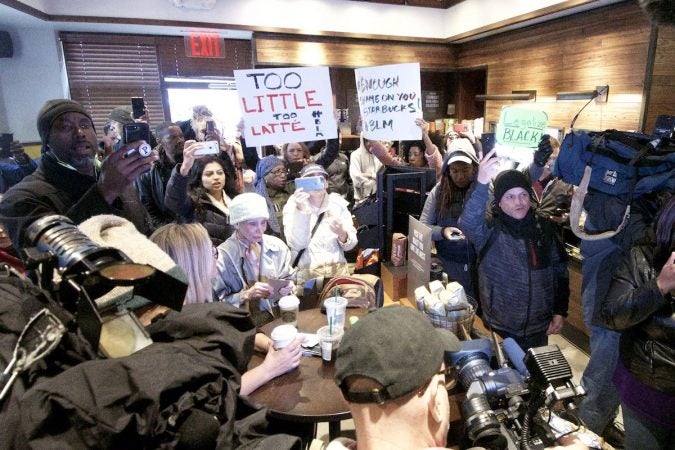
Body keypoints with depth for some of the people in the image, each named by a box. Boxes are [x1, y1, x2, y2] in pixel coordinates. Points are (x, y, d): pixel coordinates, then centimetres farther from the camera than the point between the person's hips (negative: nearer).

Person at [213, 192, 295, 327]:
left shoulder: (277, 246, 3)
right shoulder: (222, 256, -8)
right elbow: (217, 303, -5)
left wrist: (288, 287, -6)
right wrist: (246, 295, -18)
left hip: (280, 316, 3)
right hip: (245, 323, -2)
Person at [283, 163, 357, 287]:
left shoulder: (338, 203, 5)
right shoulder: (293, 205, -1)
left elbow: (350, 245, 2)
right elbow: (296, 244, -14)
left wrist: (342, 234, -17)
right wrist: (300, 211, -22)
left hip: (338, 269, 2)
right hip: (306, 272, -2)